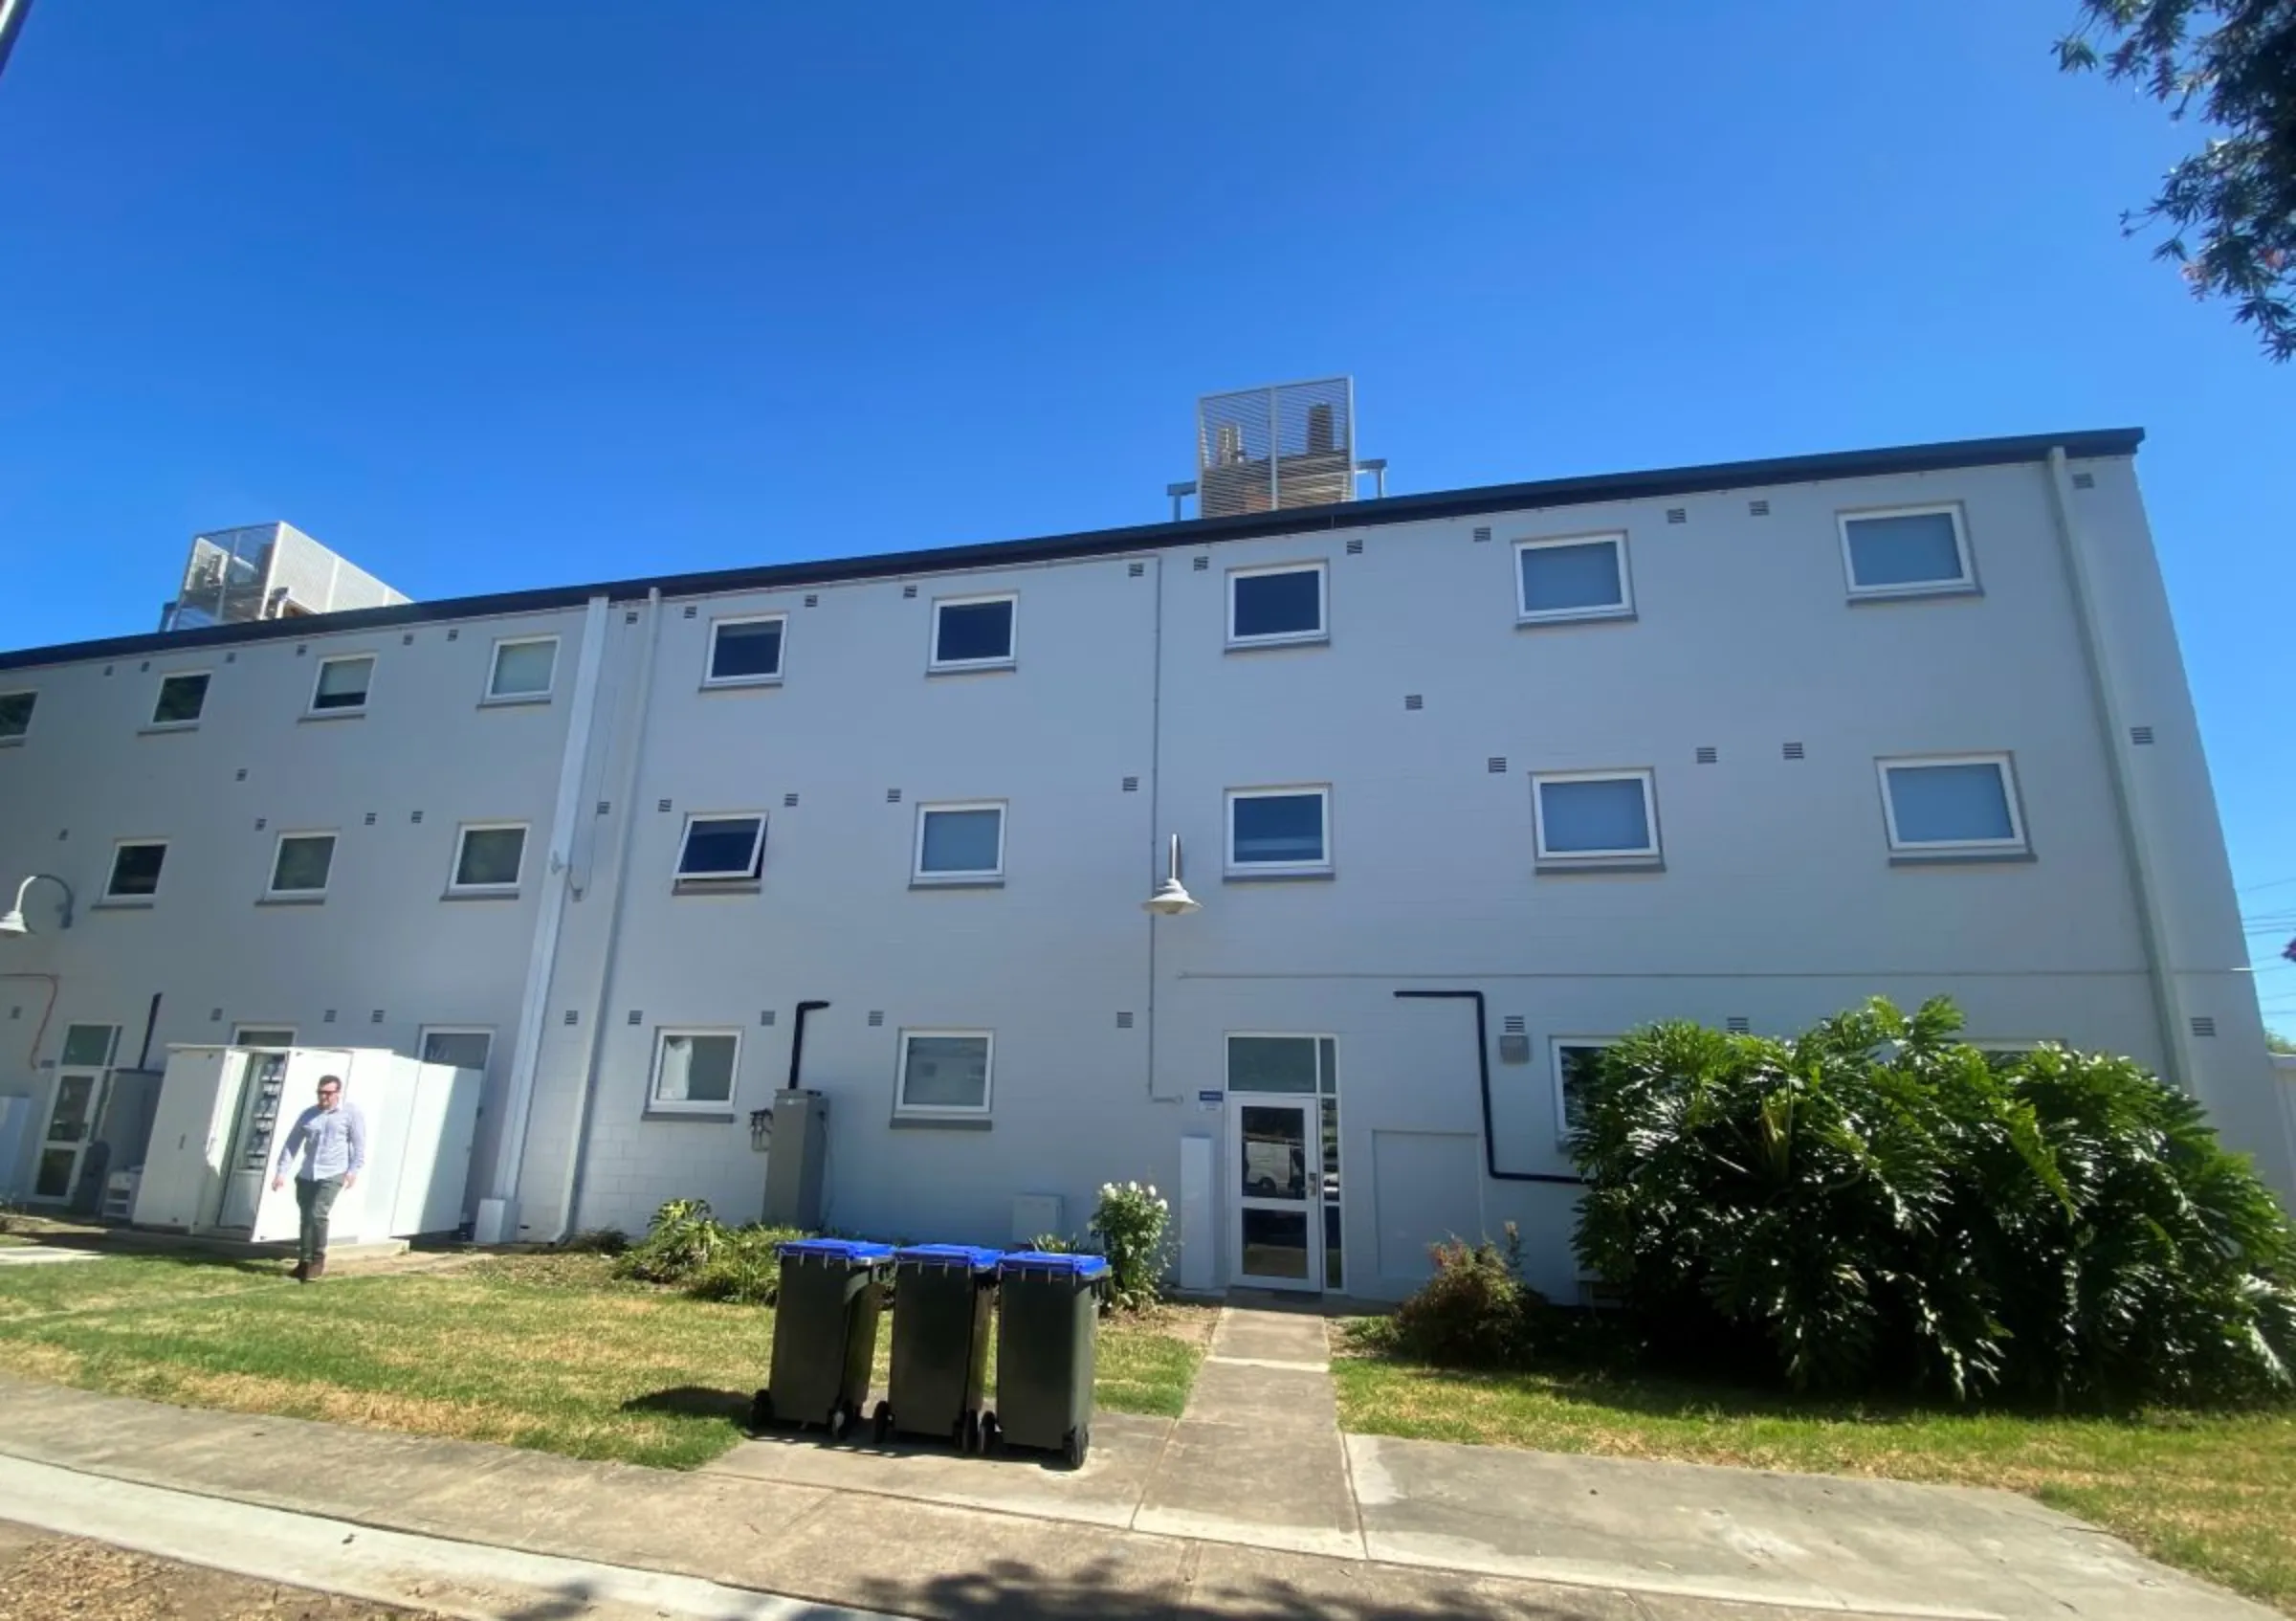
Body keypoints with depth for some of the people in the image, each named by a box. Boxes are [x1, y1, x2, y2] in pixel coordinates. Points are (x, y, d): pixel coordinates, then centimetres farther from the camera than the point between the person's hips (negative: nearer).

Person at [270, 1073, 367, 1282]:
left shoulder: (352, 1113, -2)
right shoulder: (308, 1114, 10)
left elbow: (359, 1144, -4)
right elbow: (291, 1143, 10)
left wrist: (353, 1170, -12)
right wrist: (281, 1171, 3)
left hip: (332, 1175, -5)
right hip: (306, 1175, 5)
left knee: (317, 1214, -15)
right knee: (306, 1218, 7)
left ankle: (318, 1261, -2)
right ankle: (305, 1262, 18)